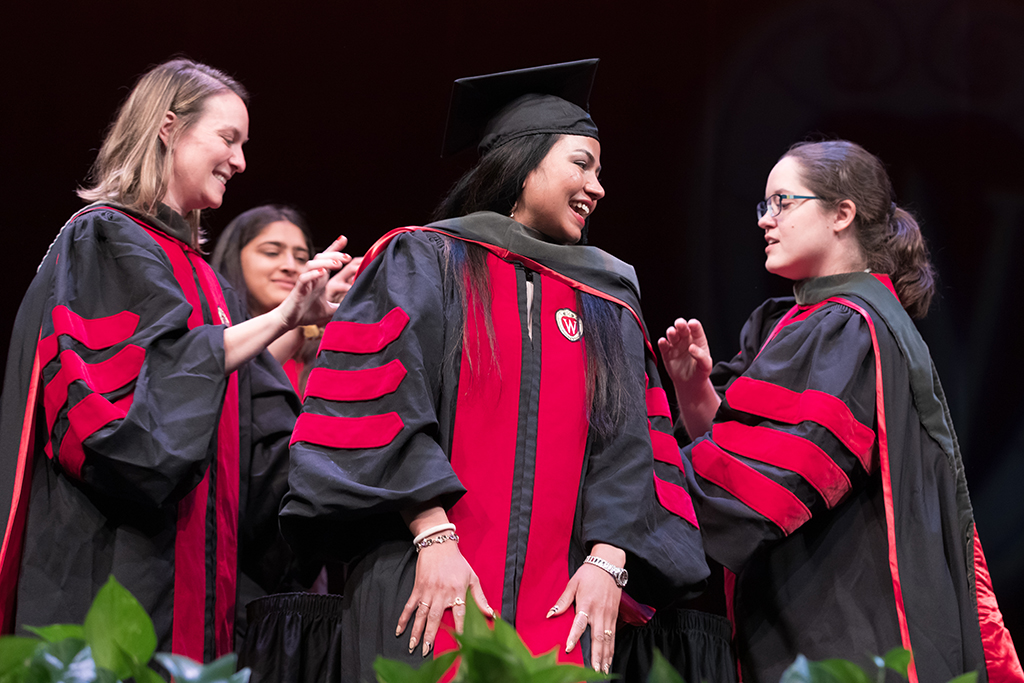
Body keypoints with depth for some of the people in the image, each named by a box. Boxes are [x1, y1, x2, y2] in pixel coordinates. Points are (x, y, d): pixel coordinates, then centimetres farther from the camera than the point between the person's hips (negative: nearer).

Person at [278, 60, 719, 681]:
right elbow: (379, 408, -5)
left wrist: (608, 560, -5)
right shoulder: (424, 263, 6)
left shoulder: (609, 305, 20)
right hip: (427, 585, -3)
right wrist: (433, 535, -15)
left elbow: (630, 446, 11)